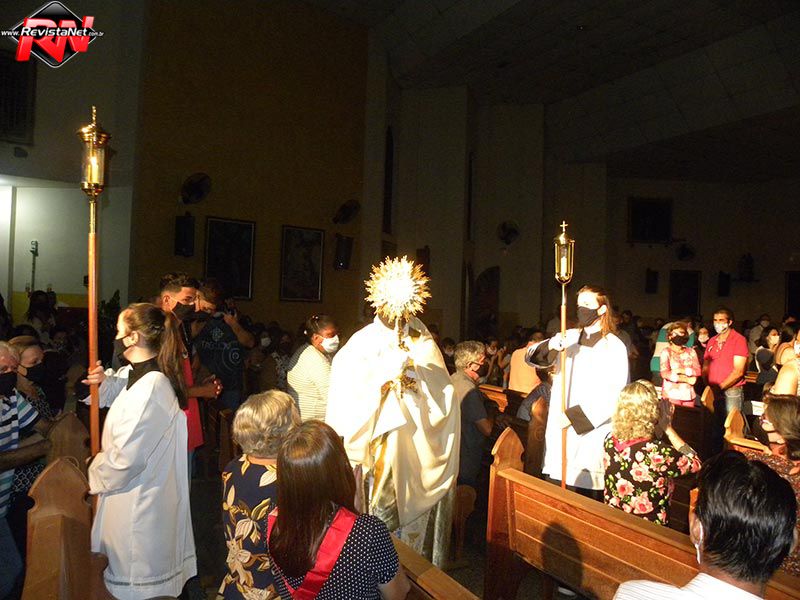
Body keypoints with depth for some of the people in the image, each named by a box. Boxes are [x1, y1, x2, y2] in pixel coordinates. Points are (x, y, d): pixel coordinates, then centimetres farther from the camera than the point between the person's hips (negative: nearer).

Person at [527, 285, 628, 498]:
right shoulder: (569, 337, 8)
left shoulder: (615, 347, -4)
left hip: (592, 432, -3)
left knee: (588, 492, -1)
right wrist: (549, 346, -19)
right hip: (560, 428, 4)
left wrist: (575, 416, -16)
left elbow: (615, 395, -11)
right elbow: (531, 357, 3)